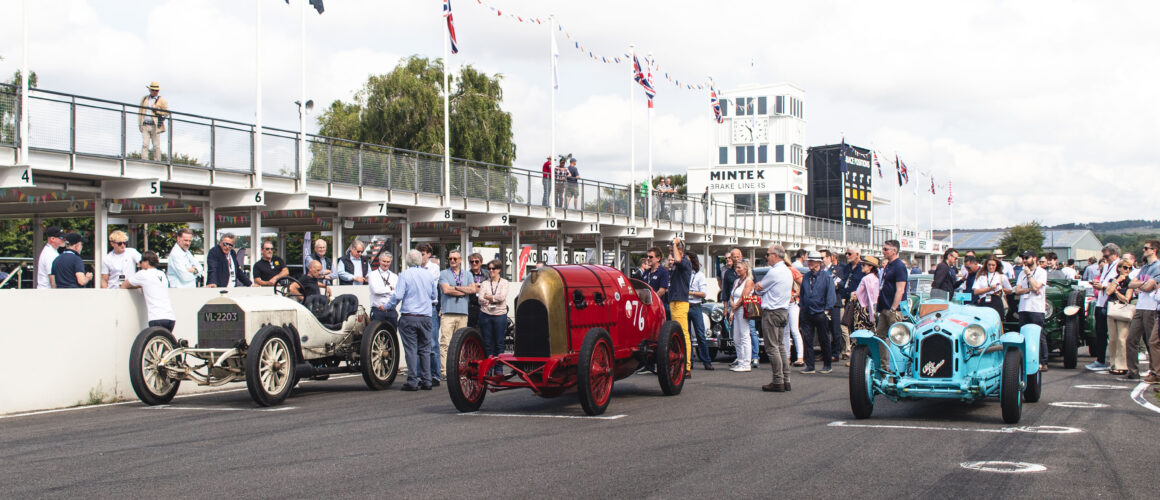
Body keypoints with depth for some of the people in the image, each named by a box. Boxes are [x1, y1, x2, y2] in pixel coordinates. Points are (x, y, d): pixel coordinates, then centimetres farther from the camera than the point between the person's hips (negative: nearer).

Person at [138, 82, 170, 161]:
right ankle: (144, 160, -13)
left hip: (155, 126, -2)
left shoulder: (162, 100, 8)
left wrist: (156, 110, -9)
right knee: (145, 144, -9)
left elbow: (166, 113, 2)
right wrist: (139, 123, 11)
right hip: (145, 125, 2)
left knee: (156, 146, -3)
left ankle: (157, 161, -1)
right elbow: (140, 112, 21)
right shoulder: (144, 99, 19)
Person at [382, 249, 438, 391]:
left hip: (409, 317, -3)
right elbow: (433, 295, 14)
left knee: (411, 349, -2)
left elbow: (398, 295, -12)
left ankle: (412, 382, -4)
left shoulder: (405, 275, -6)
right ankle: (427, 380, 8)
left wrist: (387, 306, 5)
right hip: (426, 316, 3)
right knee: (425, 349, 8)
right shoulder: (428, 274, 6)